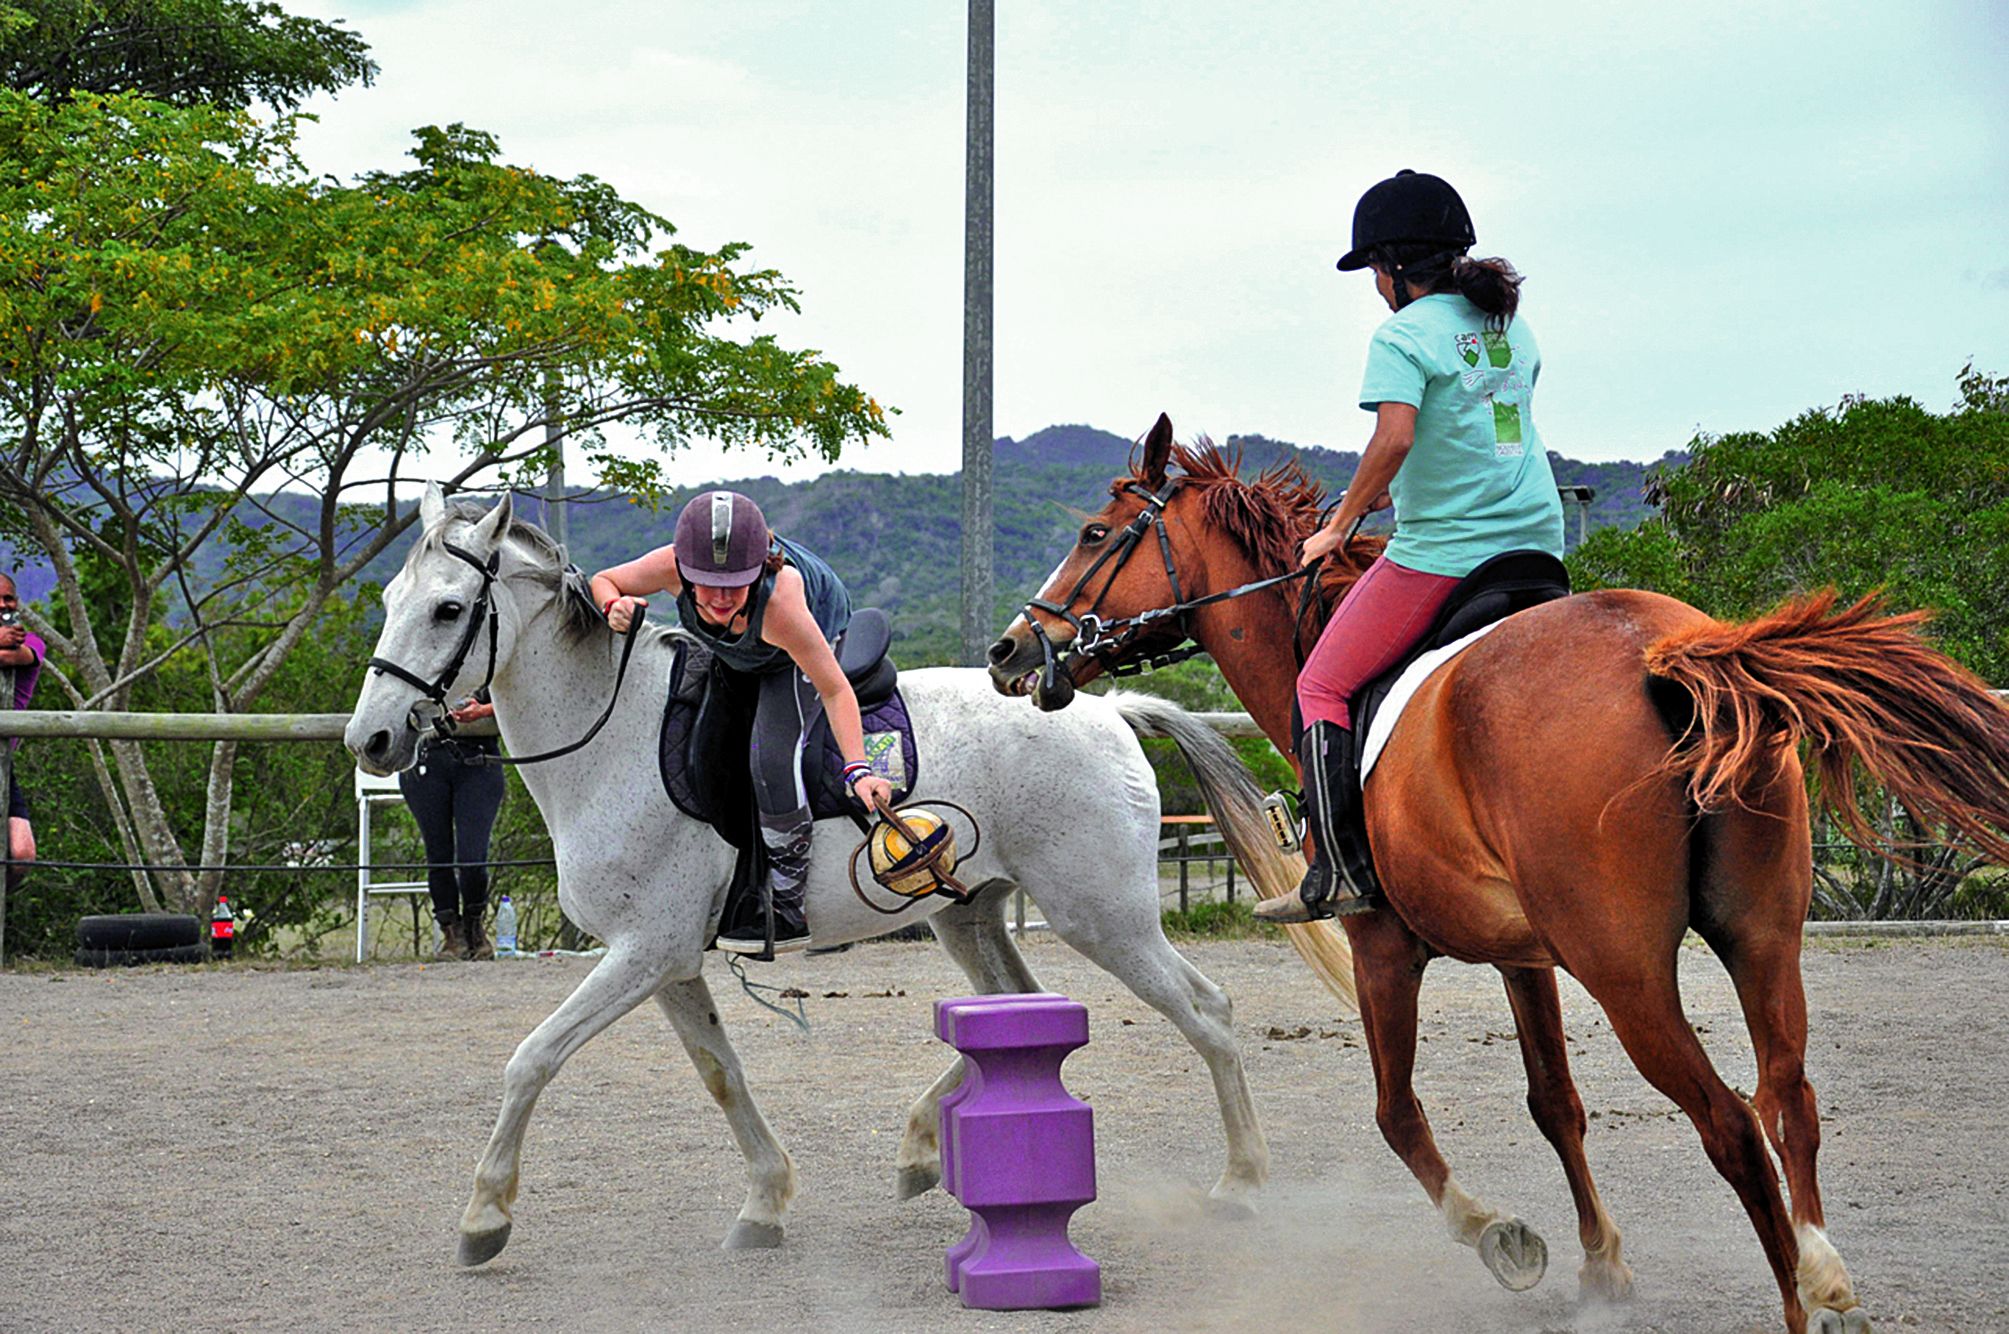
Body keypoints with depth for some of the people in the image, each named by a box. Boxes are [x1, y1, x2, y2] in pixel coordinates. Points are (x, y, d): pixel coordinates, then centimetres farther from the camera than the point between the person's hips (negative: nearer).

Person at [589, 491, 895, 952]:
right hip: (731, 656, 5)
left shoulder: (779, 604, -46)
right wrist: (614, 607, -39)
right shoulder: (672, 566, -37)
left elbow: (835, 690, -37)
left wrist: (857, 769, -46)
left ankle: (787, 910, -10)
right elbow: (603, 580, -16)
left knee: (773, 759, -25)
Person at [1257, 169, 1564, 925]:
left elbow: (1394, 438, -25)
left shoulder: (1405, 335, -10)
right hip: (1539, 546, 8)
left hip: (1441, 553, -8)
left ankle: (1342, 872, -8)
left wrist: (1340, 526, -14)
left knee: (1322, 687, 2)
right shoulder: (1511, 326, 14)